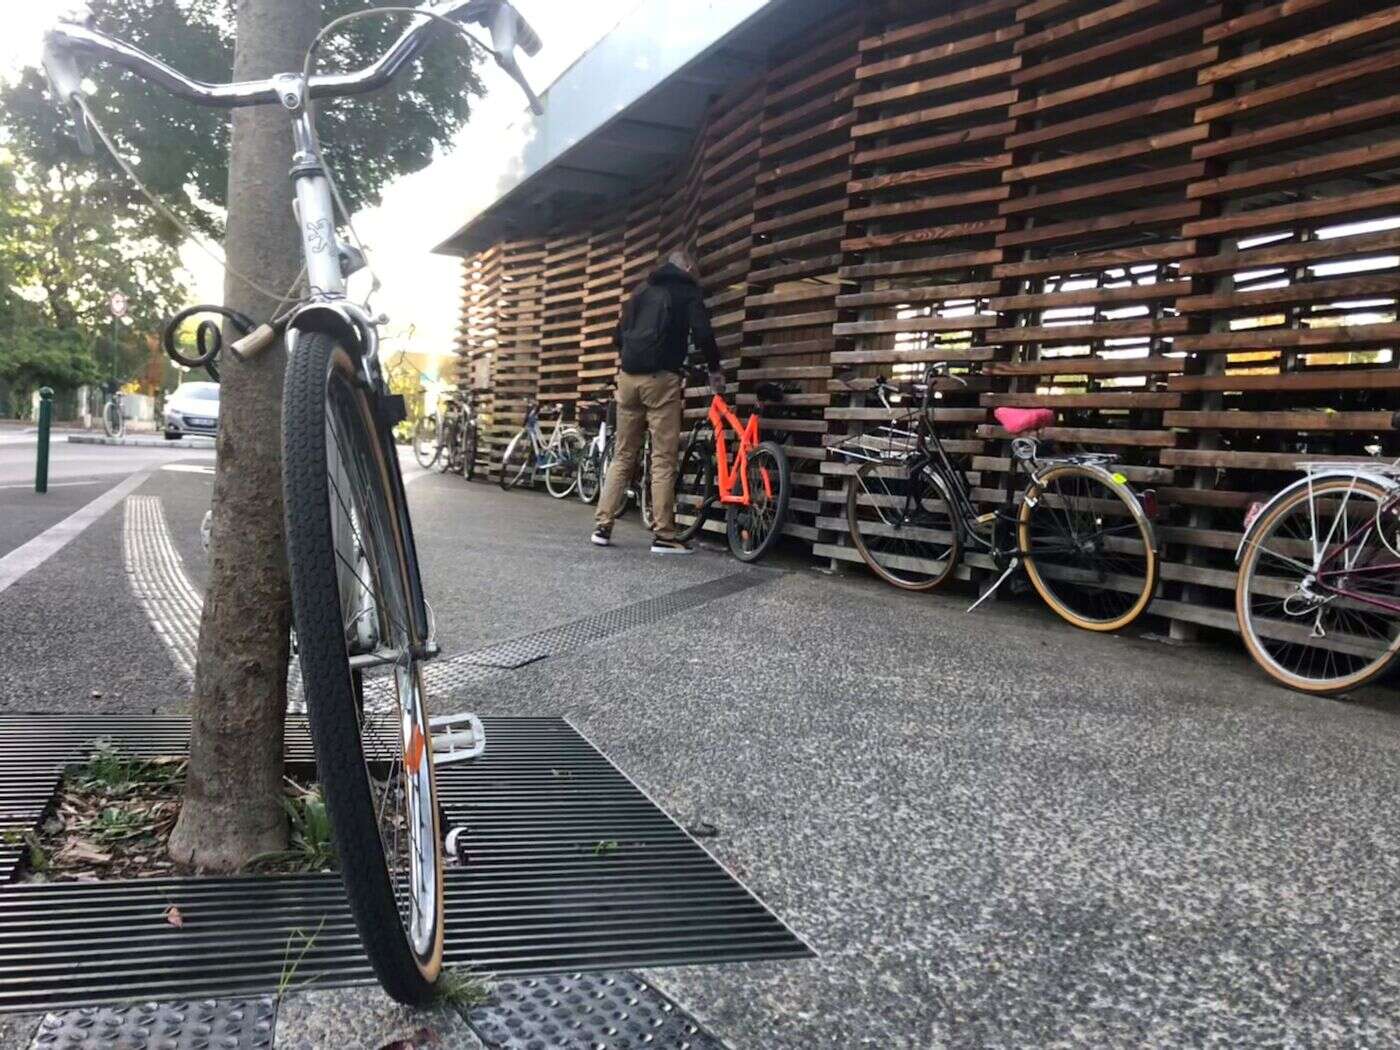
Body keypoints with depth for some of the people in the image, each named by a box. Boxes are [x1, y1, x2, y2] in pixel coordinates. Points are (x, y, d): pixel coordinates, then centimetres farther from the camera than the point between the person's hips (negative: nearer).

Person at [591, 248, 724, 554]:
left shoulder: (641, 292, 24)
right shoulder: (688, 291, 7)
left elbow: (618, 337, 23)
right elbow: (702, 332, -6)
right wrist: (714, 369, 6)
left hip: (628, 377, 5)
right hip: (661, 379, -5)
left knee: (623, 455, 11)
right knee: (663, 459, -4)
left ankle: (602, 526, 8)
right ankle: (663, 536, -5)